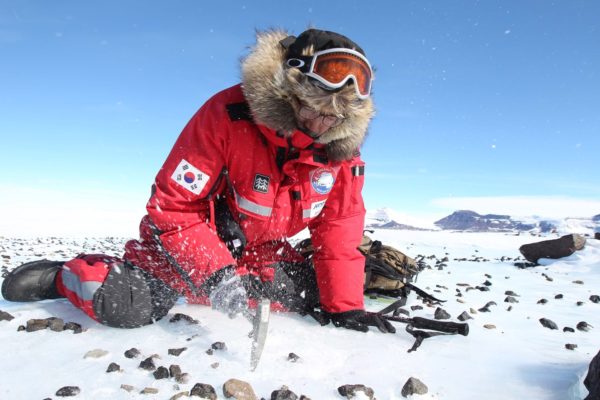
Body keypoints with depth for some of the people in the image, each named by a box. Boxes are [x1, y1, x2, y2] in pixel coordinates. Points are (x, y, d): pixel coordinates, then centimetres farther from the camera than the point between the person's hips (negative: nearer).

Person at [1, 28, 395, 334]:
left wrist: (344, 305, -8)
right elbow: (173, 207, -24)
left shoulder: (343, 146, -12)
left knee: (316, 294, -1)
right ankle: (63, 277, 11)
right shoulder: (227, 114, -27)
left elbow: (338, 232, -5)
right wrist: (215, 271, -33)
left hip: (261, 252, 6)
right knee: (132, 306, -24)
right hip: (193, 237, -5)